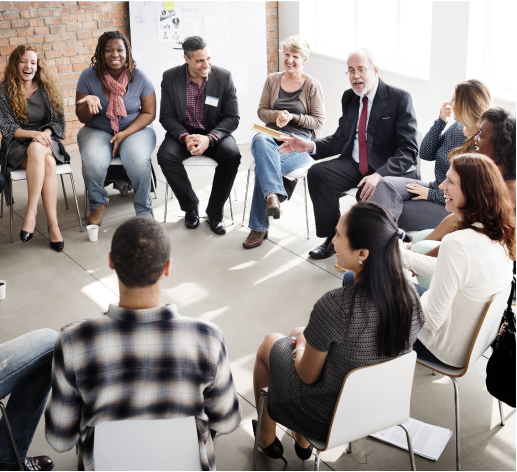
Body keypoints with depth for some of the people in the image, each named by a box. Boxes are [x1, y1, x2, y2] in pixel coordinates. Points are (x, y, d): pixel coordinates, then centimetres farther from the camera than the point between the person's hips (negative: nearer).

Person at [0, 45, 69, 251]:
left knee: (37, 150, -38)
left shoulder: (48, 89, 8)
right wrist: (33, 134, -21)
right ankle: (53, 224, -39)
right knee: (47, 162, -37)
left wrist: (45, 133, -15)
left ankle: (31, 212, -36)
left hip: (46, 142, 2)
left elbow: (58, 122, 7)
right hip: (17, 145, -2)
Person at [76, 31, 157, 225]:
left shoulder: (139, 77, -7)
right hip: (97, 131, 1)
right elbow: (82, 118, -1)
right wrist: (89, 105, -26)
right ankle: (98, 203, 1)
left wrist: (125, 134, -16)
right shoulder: (88, 76, -6)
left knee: (139, 161, -33)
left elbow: (149, 113, -2)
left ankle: (144, 211, -10)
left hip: (135, 129, -1)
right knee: (93, 162, -31)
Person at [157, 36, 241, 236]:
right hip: (183, 131, 1)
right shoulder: (170, 77, -6)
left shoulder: (224, 77, -8)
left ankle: (214, 212, -12)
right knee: (166, 155, -30)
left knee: (232, 154, -31)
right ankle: (190, 206, -7)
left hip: (215, 133, 0)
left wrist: (209, 138, -25)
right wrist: (185, 137, -23)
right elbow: (166, 116, -3)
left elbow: (232, 118, -8)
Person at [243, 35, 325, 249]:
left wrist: (292, 117, -10)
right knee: (260, 141, -39)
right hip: (271, 134, 3)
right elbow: (261, 111, 14)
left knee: (263, 164, -33)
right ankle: (273, 195, -53)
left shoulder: (312, 85, 6)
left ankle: (259, 227, -28)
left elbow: (319, 121, 4)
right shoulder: (272, 80, 15)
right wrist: (277, 115, -8)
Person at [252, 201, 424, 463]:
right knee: (299, 333, 28)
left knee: (270, 344, 23)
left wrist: (300, 345, 2)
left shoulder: (335, 306, -36)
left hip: (329, 420, -5)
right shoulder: (410, 294, -17)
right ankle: (302, 442, 42)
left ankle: (267, 439, 47)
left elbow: (308, 376, -20)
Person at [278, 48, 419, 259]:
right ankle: (333, 238, -4)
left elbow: (408, 150, -16)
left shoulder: (399, 99, -9)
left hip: (390, 169, -5)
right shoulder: (348, 98, 10)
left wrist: (380, 175, -32)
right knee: (317, 173, -18)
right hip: (354, 164, 6)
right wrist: (310, 146, -8)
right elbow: (341, 139, 12)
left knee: (370, 194, -34)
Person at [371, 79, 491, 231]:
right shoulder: (456, 127, 7)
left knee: (399, 211, -24)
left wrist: (431, 194, -16)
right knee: (386, 184, -18)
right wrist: (441, 121, -1)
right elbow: (426, 154, 8)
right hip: (434, 190, 8)